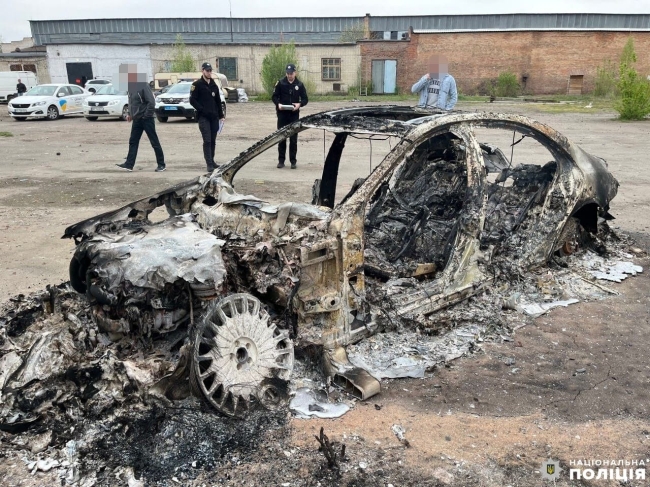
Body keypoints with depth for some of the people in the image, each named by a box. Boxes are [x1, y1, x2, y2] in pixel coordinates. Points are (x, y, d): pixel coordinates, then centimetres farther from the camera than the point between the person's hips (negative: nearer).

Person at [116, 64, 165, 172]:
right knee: (133, 142, 6)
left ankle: (161, 164, 8)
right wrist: (130, 114, 10)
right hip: (137, 119, 8)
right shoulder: (131, 86, 10)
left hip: (146, 119, -8)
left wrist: (146, 115, -18)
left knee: (155, 142, 0)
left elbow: (151, 102, -19)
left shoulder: (143, 85, -14)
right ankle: (129, 164, 8)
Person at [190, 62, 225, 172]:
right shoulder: (197, 84, -2)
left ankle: (211, 161, 19)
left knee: (213, 141, 8)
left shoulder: (214, 85, 15)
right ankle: (209, 164, -12)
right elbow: (192, 100, -7)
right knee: (207, 140, -11)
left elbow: (218, 101, 19)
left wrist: (221, 115, 13)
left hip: (214, 117, 5)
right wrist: (202, 110, -15)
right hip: (203, 117, -5)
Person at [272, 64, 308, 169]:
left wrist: (299, 104, -15)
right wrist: (278, 104, -15)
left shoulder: (299, 84, 4)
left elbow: (305, 99, 6)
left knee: (293, 138, 2)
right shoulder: (280, 83, 2)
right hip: (282, 114, 0)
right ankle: (281, 160, 11)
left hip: (294, 114, 0)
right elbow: (274, 96, 5)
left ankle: (293, 161, 9)